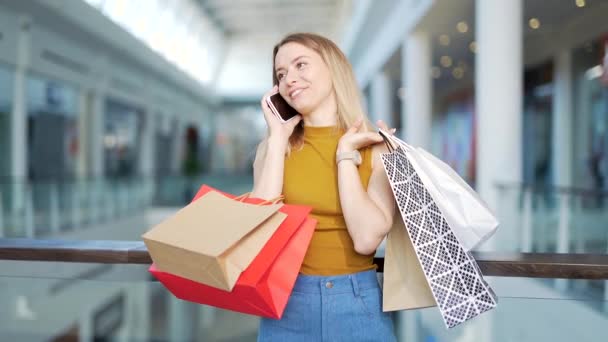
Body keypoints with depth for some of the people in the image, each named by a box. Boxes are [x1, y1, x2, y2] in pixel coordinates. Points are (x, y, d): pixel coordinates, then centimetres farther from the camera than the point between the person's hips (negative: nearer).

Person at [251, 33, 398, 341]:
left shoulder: (377, 145, -4)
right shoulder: (273, 145, 2)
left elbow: (367, 239, -15)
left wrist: (346, 152, -12)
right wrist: (278, 140, -9)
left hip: (358, 305, -1)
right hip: (287, 303, 2)